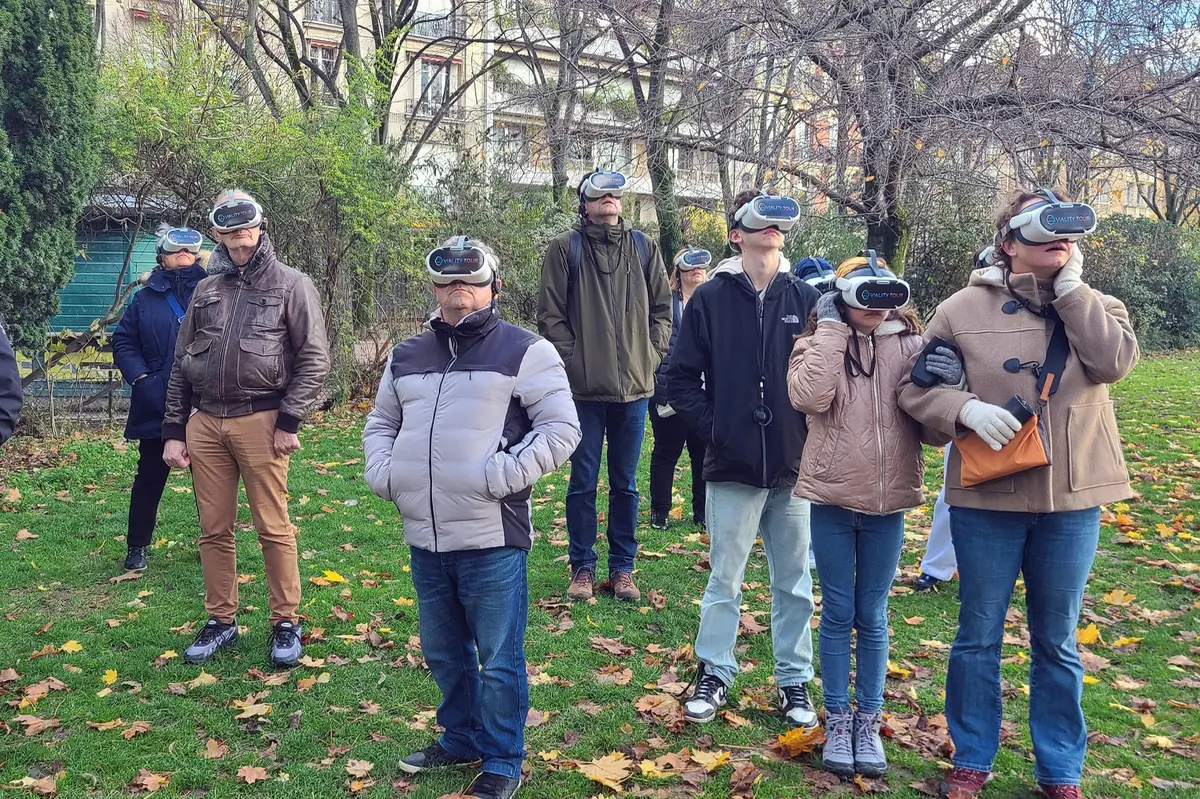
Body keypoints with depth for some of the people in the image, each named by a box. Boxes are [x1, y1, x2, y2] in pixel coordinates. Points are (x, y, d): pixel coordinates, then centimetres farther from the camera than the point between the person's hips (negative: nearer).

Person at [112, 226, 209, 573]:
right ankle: (136, 546, 24)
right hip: (158, 408, 1)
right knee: (150, 478, 10)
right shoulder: (145, 299, 5)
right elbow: (123, 343, 5)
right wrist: (141, 378, -7)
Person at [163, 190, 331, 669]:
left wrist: (289, 422, -11)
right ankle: (221, 621, 23)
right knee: (214, 530, 10)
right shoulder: (207, 290, 16)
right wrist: (173, 431, 11)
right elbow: (181, 365, 17)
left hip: (260, 422, -5)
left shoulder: (290, 285, 1)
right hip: (204, 424, 5)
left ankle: (286, 623, 12)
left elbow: (314, 359, -4)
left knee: (274, 528, -1)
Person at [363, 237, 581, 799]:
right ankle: (460, 738, 41)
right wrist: (382, 472, 7)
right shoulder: (407, 357, 14)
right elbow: (381, 424, 25)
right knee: (443, 654, 20)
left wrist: (503, 475, -17)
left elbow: (561, 428, -8)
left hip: (492, 539, -6)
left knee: (499, 659, 5)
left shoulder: (524, 352, -4)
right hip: (425, 539, 6)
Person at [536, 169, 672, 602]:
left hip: (634, 386, 3)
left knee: (625, 483, 11)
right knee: (583, 482, 5)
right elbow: (550, 313, -2)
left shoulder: (643, 247, 9)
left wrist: (653, 354, 2)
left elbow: (662, 307, 12)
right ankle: (582, 567, 17)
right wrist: (572, 360, -9)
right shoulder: (566, 248, 0)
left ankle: (622, 566, 22)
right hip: (584, 386, -2)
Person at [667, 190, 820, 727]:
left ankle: (794, 681, 26)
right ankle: (714, 673, 25)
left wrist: (812, 431, -2)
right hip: (732, 468, -1)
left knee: (795, 582, 12)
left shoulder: (806, 299, 4)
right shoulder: (711, 298, 0)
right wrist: (713, 427, -6)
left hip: (795, 466, 2)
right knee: (724, 581, 8)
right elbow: (681, 379, 2)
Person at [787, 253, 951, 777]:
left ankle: (869, 721, 25)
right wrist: (833, 329, -16)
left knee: (872, 617, 12)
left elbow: (935, 432, 0)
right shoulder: (818, 342, -1)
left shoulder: (911, 346, 1)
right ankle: (837, 720, 23)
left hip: (888, 502, 1)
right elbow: (809, 398, -23)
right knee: (838, 613, 9)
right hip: (832, 499, -1)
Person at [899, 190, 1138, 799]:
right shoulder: (965, 308, -2)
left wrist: (1070, 286, -10)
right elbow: (913, 386, 0)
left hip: (1072, 499, 2)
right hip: (988, 497, -2)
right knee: (979, 637, 10)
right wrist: (965, 409, -18)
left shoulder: (1094, 305, 6)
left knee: (1057, 643, 14)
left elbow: (1115, 361, -14)